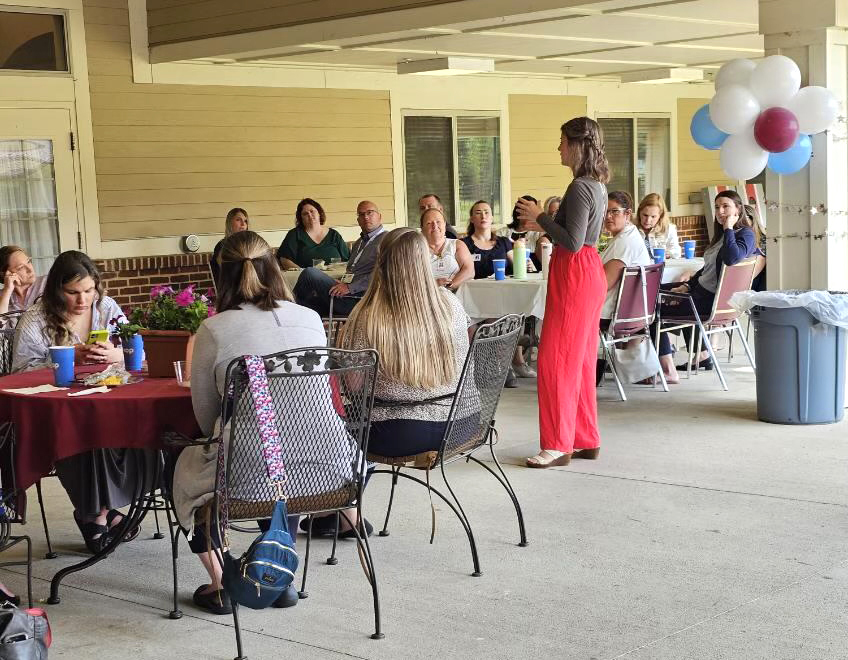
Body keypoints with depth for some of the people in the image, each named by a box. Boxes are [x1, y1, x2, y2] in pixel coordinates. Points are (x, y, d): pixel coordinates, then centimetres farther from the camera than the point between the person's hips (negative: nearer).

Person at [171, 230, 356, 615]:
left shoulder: (214, 330, -4)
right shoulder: (311, 320, 6)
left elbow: (206, 418, 6)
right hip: (327, 471, 4)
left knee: (187, 466, 28)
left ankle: (220, 583, 24)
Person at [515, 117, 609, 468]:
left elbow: (573, 242, -23)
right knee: (580, 360, 14)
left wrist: (541, 217, -14)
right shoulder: (597, 185, 13)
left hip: (574, 275, -10)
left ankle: (558, 445, 0)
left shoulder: (580, 187, -17)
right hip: (589, 271, 10)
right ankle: (586, 439, 20)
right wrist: (541, 224, 13)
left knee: (554, 359, -4)